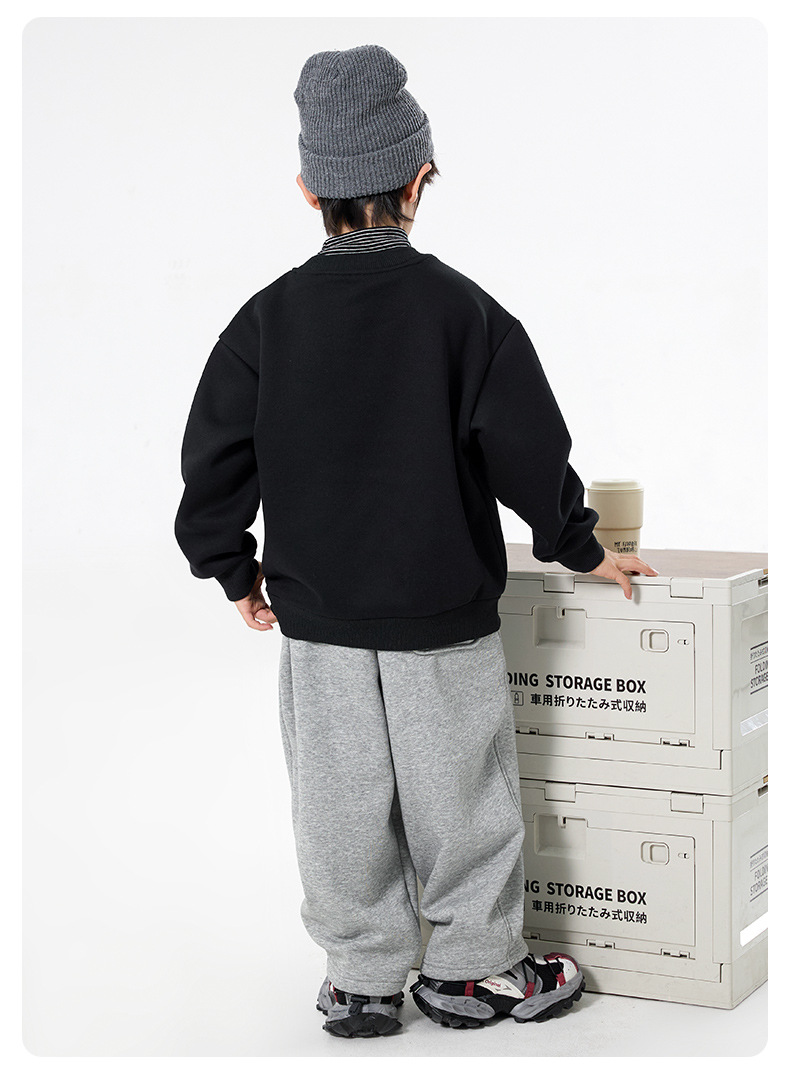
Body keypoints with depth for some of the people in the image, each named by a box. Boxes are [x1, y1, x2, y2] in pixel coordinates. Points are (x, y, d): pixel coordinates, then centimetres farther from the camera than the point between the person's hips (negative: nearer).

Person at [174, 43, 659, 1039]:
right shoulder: (461, 310, -10)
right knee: (459, 793, 11)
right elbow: (529, 447, -8)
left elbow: (214, 463, 0)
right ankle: (473, 968, 23)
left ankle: (361, 978, 20)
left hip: (316, 617, 2)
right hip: (445, 615, -2)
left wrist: (235, 573, 14)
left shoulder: (266, 320, -3)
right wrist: (578, 546, 6)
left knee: (342, 804, 11)